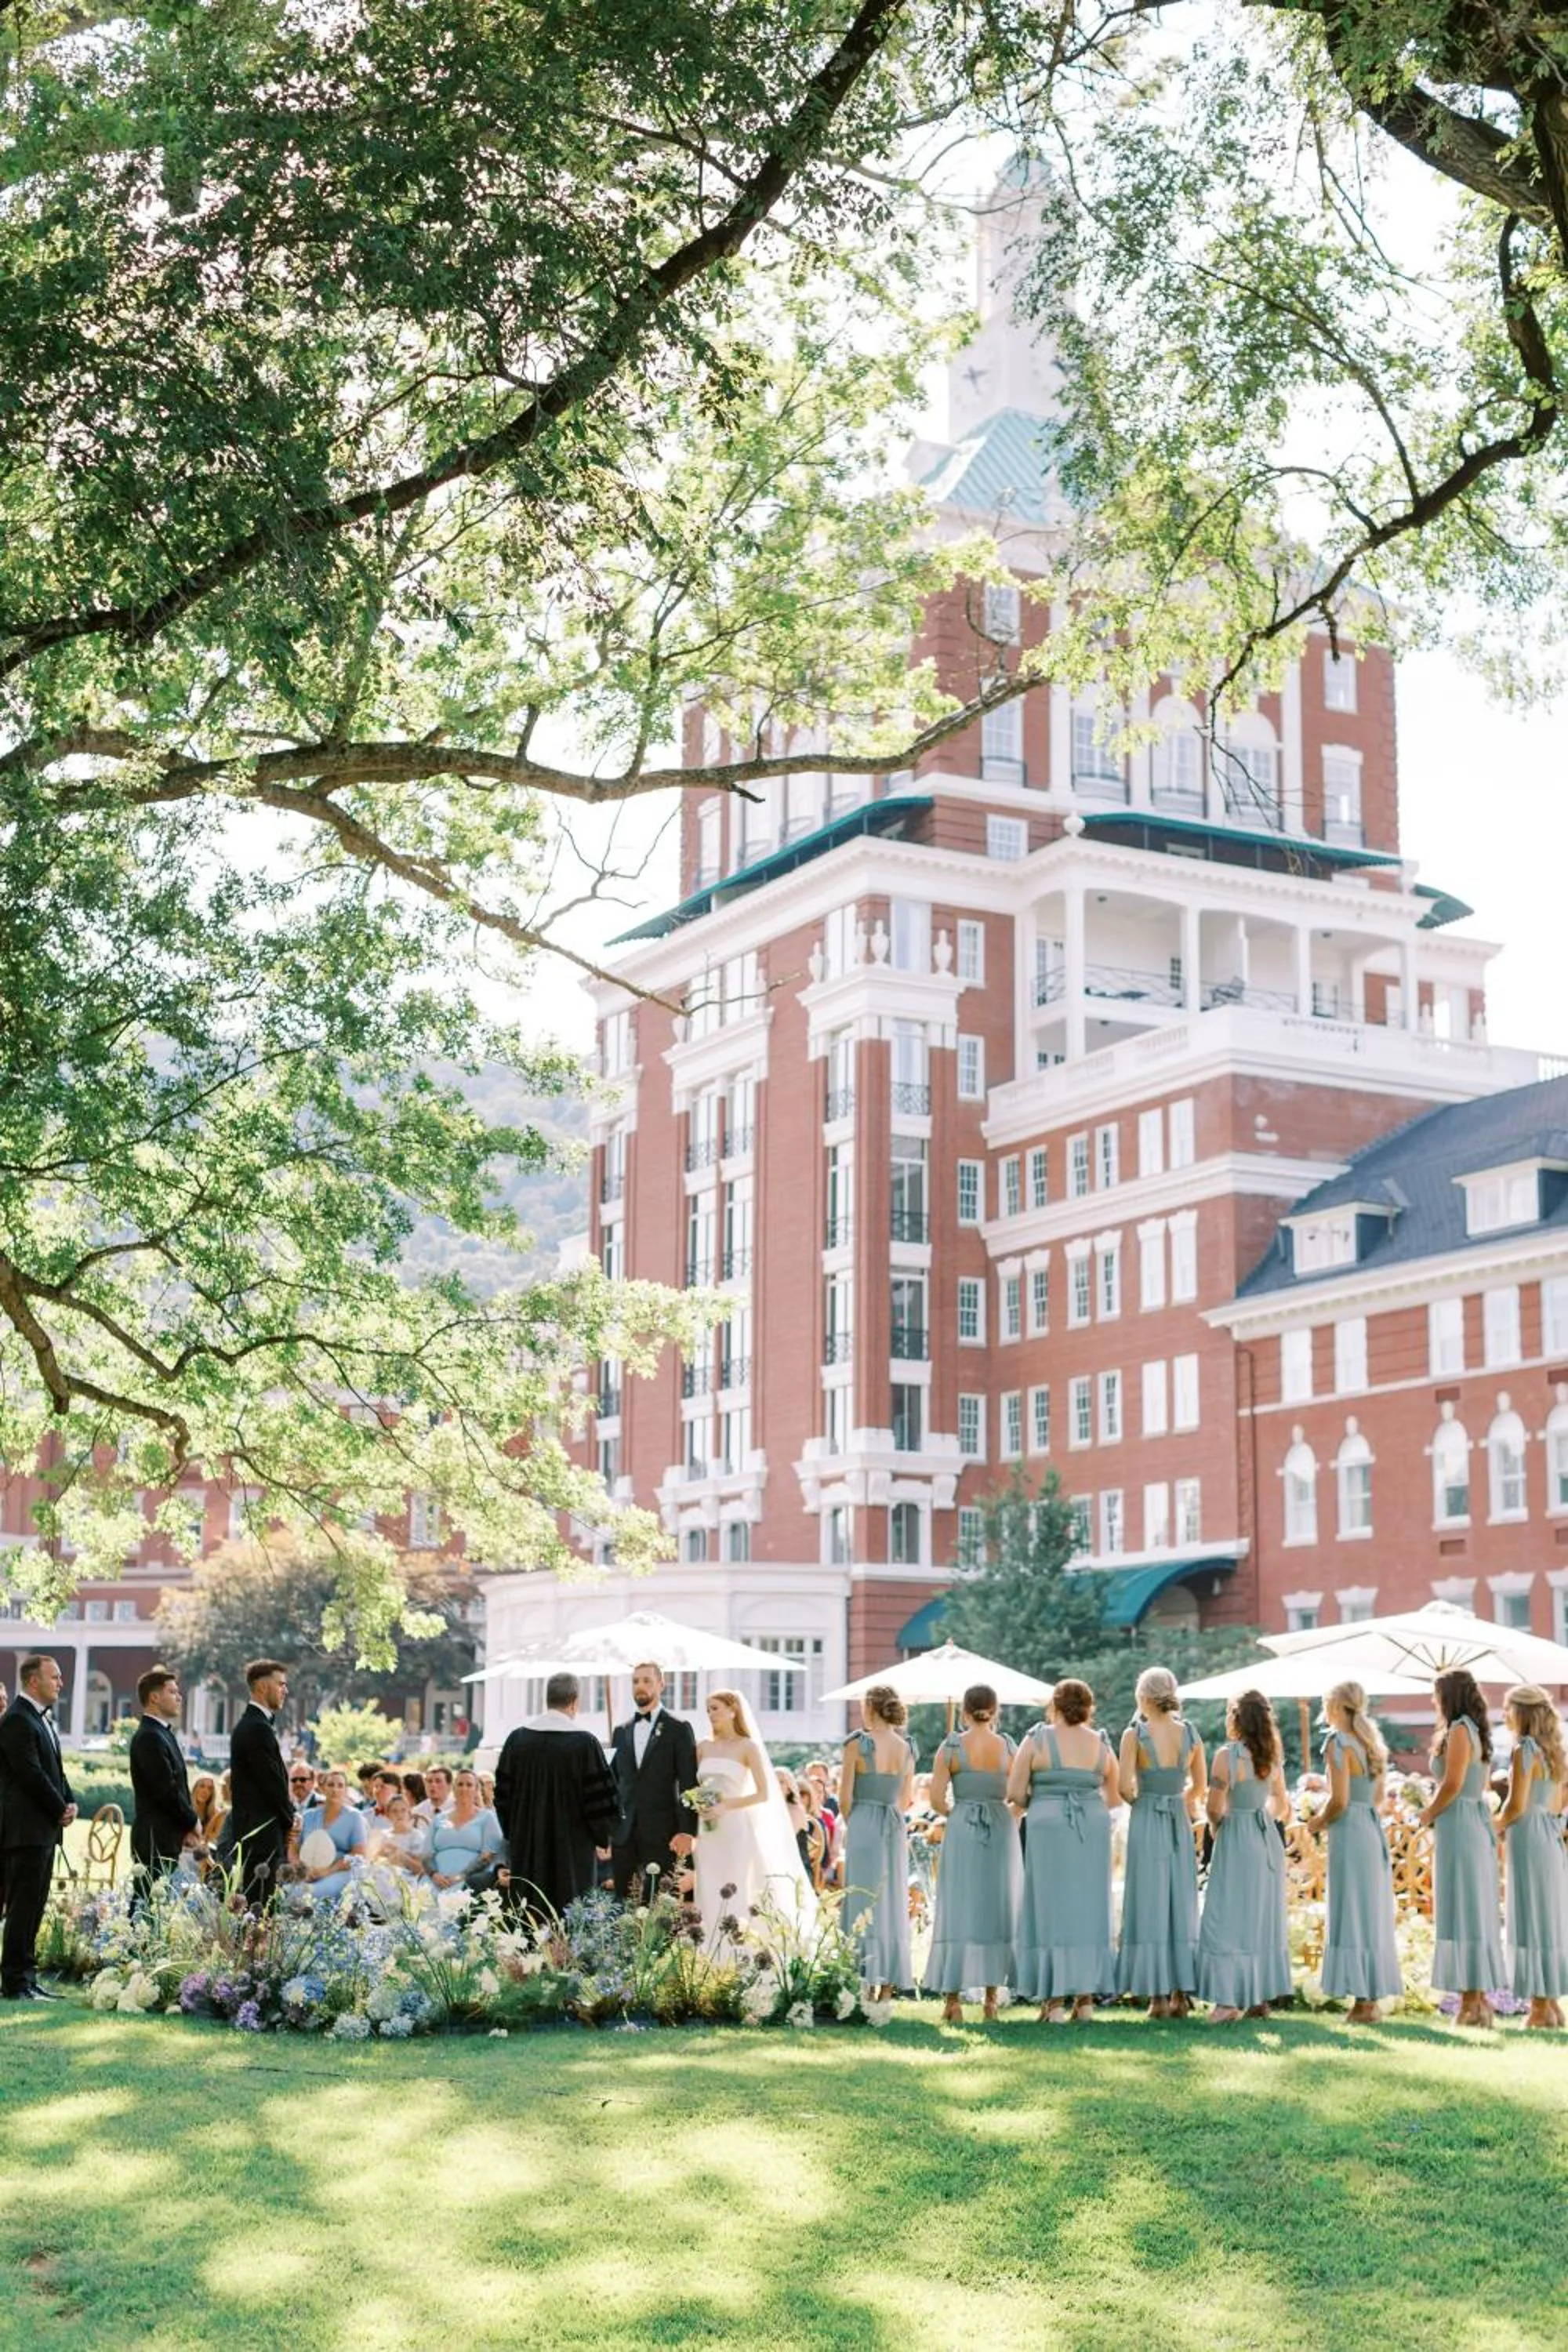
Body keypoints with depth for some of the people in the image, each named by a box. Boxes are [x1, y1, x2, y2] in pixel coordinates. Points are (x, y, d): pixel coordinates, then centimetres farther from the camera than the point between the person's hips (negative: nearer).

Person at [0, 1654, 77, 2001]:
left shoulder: (42, 1719, 18)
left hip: (45, 1829, 10)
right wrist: (60, 1809, -10)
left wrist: (70, 1802, 5)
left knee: (34, 1907, 11)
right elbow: (31, 1773, -18)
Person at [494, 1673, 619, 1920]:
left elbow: (503, 1795, 7)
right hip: (572, 1850, -4)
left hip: (526, 1847, 4)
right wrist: (602, 1838, 7)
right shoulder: (584, 1743, -12)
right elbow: (600, 1796, -9)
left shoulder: (517, 1739, 0)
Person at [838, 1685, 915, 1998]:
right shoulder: (906, 1749, 6)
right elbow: (905, 1800, 13)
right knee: (893, 1902, 9)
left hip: (863, 1824, -5)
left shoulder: (857, 1744, -9)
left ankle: (864, 1981, -4)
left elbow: (845, 1798, -6)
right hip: (896, 1830, 5)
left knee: (864, 1903, -1)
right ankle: (888, 1988, 11)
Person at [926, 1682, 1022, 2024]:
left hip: (962, 1830, -1)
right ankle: (991, 1999, 13)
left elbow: (936, 1799, -7)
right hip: (1002, 1830, 1)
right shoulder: (1008, 1747, 0)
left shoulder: (951, 1747, -4)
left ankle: (953, 1999, -2)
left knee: (958, 1910, 2)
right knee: (998, 1908, 11)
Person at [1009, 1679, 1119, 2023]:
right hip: (1093, 1830, 3)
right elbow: (1115, 1797, 12)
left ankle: (1055, 2000, -2)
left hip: (1049, 1828, -3)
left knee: (1052, 1908, 1)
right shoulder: (1102, 1745, 6)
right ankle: (1087, 1998, 7)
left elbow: (1015, 1792, -5)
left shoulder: (1038, 1740, -3)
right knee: (1090, 1908, 8)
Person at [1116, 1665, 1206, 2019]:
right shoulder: (1190, 1734, 4)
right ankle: (1181, 1993, 10)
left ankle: (1158, 1995, 0)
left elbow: (1124, 1786, -13)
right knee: (1181, 1903, 9)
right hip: (1180, 1822, 4)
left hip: (1146, 1821, -4)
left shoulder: (1135, 1734, -8)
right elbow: (1200, 1787, 13)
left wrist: (1137, 1801, 7)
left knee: (1149, 1905, 1)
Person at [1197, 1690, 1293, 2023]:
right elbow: (1282, 1808, 17)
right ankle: (1262, 1997, 16)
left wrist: (1216, 1826, 4)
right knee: (1265, 1916, 12)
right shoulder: (1272, 1758, 7)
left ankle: (1229, 1999, -9)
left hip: (1236, 1838, -7)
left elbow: (1215, 1806, -16)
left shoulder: (1228, 1755, -14)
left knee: (1229, 1917, -4)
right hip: (1268, 1839, 7)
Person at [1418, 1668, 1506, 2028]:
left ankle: (1473, 2002, -5)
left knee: (1464, 1912, -6)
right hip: (1477, 1822, 10)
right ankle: (1481, 2000, 14)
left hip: (1458, 1824, -10)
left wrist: (1429, 1814, -4)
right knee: (1477, 1913, 11)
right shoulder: (1474, 1730, 15)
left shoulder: (1459, 1730, -13)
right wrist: (1434, 1811, 11)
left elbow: (1452, 1785, -19)